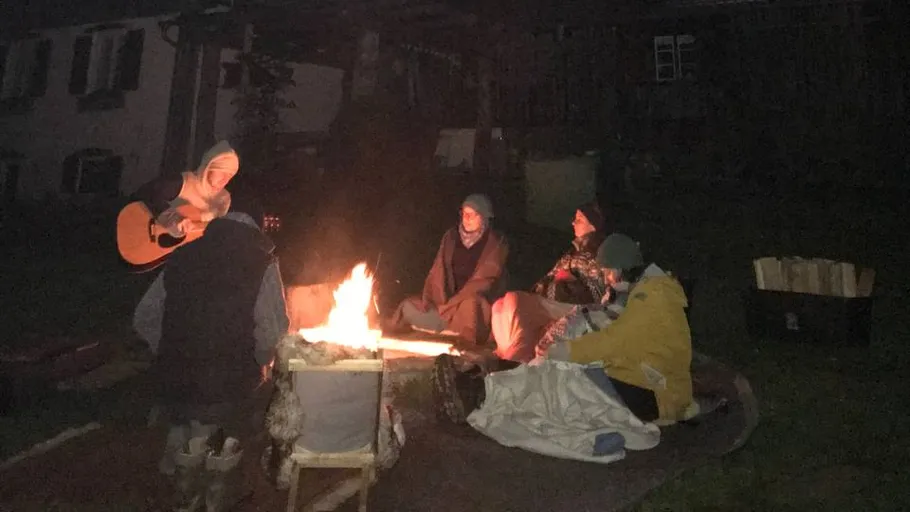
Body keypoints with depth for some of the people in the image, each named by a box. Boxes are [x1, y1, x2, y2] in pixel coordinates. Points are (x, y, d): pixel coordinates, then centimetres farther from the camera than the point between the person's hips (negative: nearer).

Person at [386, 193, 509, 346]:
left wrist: (452, 303, -20)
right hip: (449, 301, 5)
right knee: (408, 307, -14)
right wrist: (433, 300, -11)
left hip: (479, 304, -4)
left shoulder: (496, 242, -5)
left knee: (469, 306, -38)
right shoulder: (451, 236, 8)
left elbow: (484, 280, -13)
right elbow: (438, 273, 6)